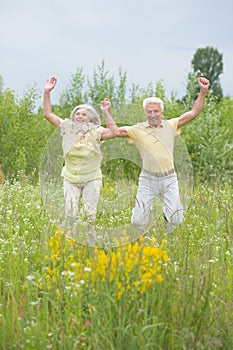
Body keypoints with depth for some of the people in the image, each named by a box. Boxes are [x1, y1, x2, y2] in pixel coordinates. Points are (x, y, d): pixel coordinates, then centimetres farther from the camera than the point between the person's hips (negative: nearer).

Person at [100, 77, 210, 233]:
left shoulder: (170, 126, 3)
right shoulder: (138, 130, 0)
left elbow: (193, 113, 2)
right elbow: (116, 131, -4)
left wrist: (203, 92, -5)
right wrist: (107, 113, -9)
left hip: (169, 179, 1)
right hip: (148, 179, -1)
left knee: (176, 219, 0)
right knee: (139, 221, -1)